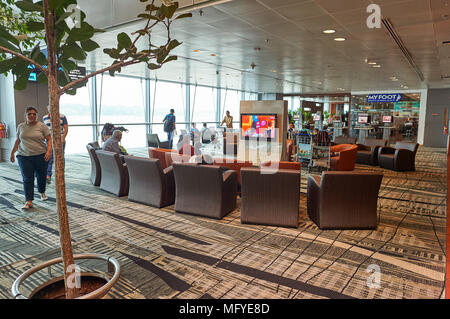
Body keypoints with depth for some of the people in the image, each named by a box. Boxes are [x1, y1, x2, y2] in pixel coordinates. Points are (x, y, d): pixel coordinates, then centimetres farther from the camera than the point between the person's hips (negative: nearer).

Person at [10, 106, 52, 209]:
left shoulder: (42, 126, -2)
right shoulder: (21, 126, 8)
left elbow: (49, 139, -4)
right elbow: (18, 140, 18)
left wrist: (49, 151, -18)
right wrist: (12, 153, 19)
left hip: (41, 155, -2)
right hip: (24, 156, 2)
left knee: (41, 176, 8)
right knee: (27, 179, -3)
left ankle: (42, 192, 36)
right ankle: (29, 201, 0)